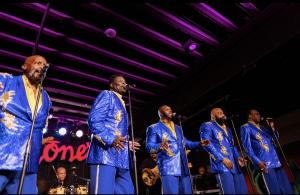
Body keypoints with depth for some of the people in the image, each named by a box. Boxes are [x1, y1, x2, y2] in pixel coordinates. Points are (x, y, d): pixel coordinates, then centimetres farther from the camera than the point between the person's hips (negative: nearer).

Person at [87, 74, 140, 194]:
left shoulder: (121, 104, 28)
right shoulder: (107, 95, 4)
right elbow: (94, 120, -12)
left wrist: (128, 144, 19)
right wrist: (110, 139, -23)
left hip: (120, 158, 9)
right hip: (105, 155, -9)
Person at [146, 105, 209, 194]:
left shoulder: (177, 128, 24)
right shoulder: (153, 128, 3)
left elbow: (185, 142, 26)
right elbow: (149, 146, -8)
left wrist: (200, 143, 10)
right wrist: (160, 146, -30)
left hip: (183, 168, 6)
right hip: (168, 168, -6)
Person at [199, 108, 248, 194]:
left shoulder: (227, 129, 27)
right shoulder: (207, 126, 1)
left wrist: (238, 157, 8)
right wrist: (222, 159, -20)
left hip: (235, 165, 8)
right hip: (222, 165, -8)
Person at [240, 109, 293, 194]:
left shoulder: (262, 127, 21)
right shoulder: (246, 128, 0)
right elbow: (247, 146, -9)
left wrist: (272, 127, 10)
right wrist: (257, 161, -19)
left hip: (276, 161, 7)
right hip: (265, 164, -7)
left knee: (287, 189, 9)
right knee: (275, 190, -5)